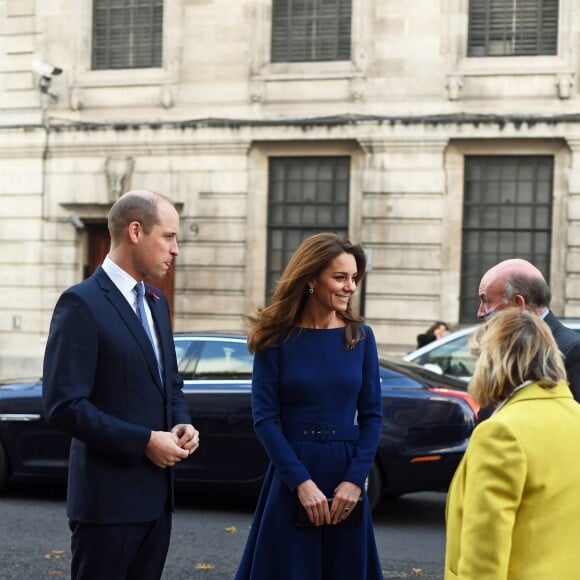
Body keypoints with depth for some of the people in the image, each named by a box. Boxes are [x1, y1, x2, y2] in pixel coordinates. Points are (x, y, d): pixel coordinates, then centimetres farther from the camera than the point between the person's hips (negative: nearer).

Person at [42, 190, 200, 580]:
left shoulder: (156, 302, 13)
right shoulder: (82, 303, -13)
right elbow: (64, 405, -19)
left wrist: (182, 425, 0)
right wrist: (144, 442, -19)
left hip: (157, 494, 8)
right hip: (109, 497, -8)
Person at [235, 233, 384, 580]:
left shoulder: (361, 337, 3)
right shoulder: (277, 339, -4)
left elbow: (372, 414, 3)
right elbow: (265, 417, -7)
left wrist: (354, 480, -8)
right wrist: (302, 482, -15)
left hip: (346, 477, 2)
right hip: (291, 477, -2)